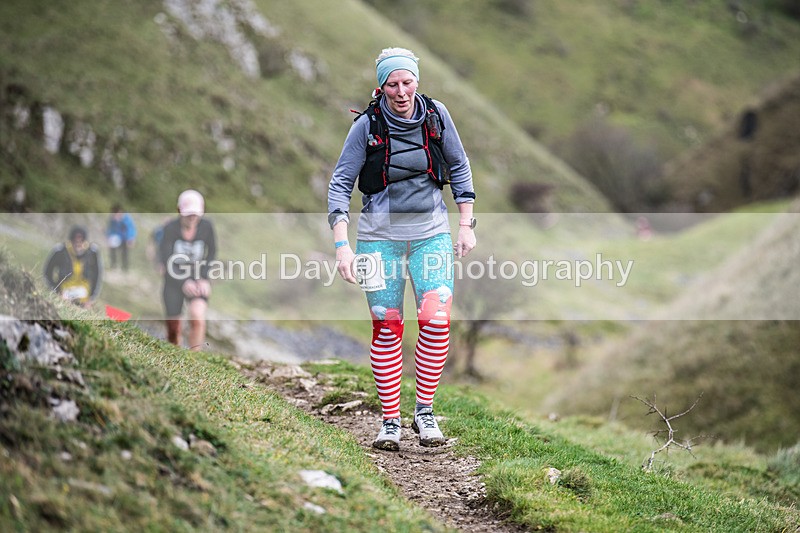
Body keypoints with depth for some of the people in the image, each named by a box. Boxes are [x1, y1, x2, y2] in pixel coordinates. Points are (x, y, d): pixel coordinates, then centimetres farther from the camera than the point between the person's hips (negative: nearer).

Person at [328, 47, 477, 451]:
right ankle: (390, 421, 9)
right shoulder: (367, 126, -10)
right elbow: (340, 184, -8)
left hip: (431, 231, 2)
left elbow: (459, 168, 9)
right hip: (380, 234, -1)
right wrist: (342, 244, -17)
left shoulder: (435, 115, -3)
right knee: (387, 326, 0)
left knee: (437, 321, -11)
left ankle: (424, 412, 3)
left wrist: (466, 225, 5)